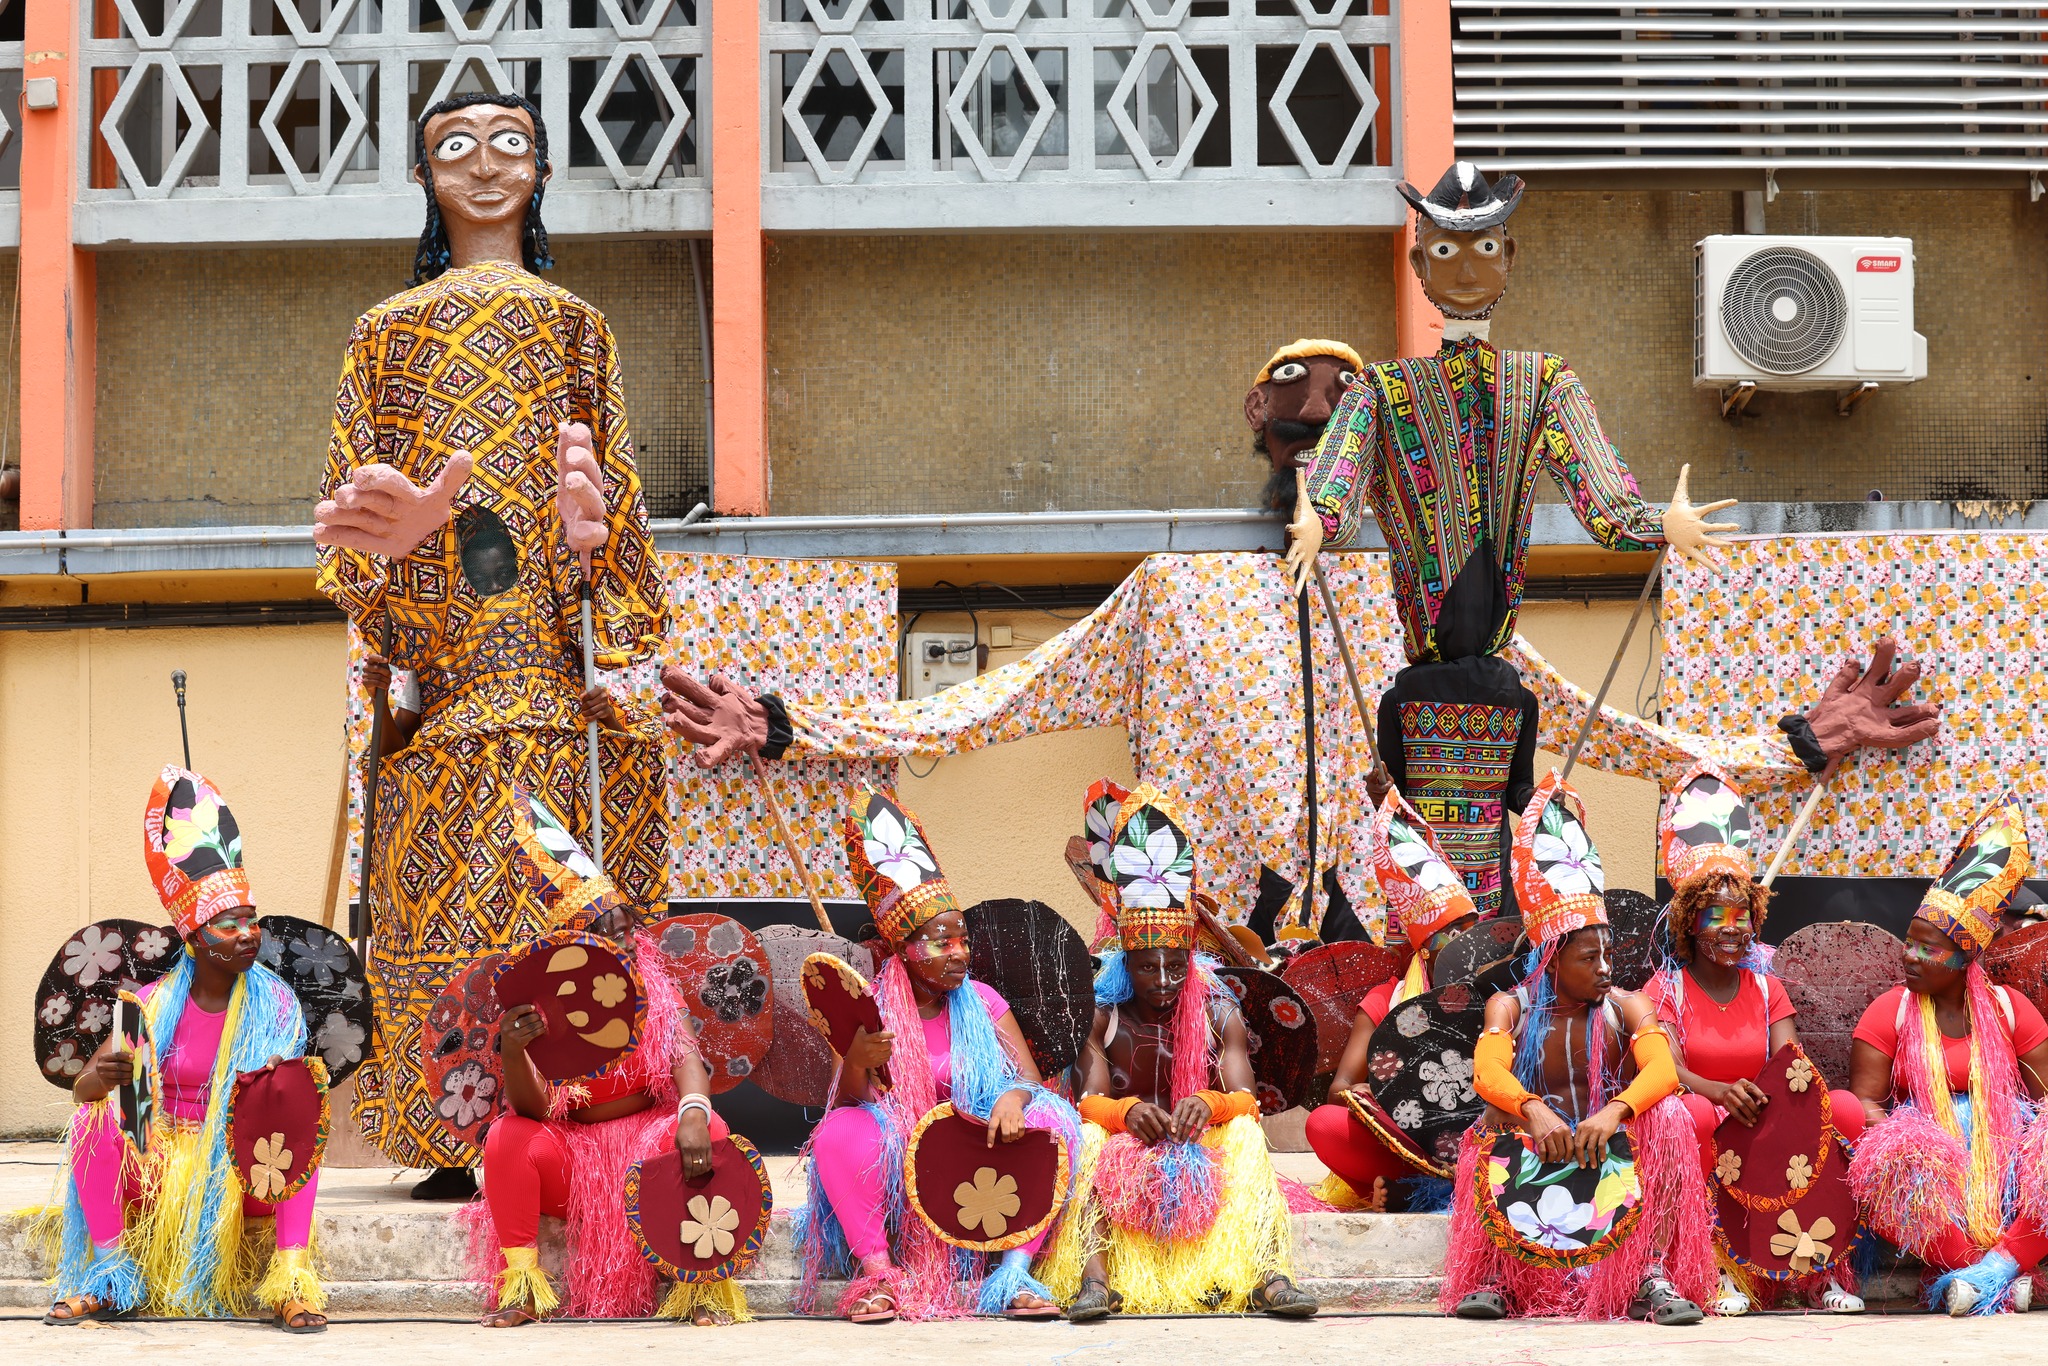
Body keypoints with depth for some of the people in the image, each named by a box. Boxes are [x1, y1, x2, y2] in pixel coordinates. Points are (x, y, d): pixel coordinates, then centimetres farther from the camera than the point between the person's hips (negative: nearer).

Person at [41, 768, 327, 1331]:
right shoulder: (157, 1004, -3)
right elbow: (80, 1088, -8)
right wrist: (101, 1078, -34)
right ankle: (112, 1278, -16)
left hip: (245, 1169, -1)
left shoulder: (274, 1004, -2)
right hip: (163, 1166, 1)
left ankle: (292, 1282, -30)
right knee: (94, 1117, -24)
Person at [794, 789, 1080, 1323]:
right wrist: (856, 1062, -34)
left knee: (1053, 1119, -22)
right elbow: (849, 1103, -10)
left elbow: (1032, 1079, -1)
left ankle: (1014, 1273, -21)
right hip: (898, 1169, -2)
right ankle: (875, 1270, -21)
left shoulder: (980, 1002, 4)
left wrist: (1013, 1098, -27)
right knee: (838, 1133, -32)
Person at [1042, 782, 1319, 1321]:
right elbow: (1090, 1101, -8)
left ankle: (1267, 1276, -45)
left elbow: (1246, 1100, -8)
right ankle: (1095, 1277, -48)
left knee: (1246, 1133, -28)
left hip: (1202, 1152, 0)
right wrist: (1126, 1110, -32)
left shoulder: (1217, 1013, 3)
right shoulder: (1104, 1014, 2)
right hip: (1125, 1151, 0)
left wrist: (1210, 1103, -33)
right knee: (1090, 1137, -30)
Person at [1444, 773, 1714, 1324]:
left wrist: (1613, 1112, -39)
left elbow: (1663, 1069, -18)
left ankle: (1653, 1276, -31)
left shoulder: (1624, 1008, 3)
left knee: (1667, 1115, -26)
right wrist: (1535, 1111, -42)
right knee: (1495, 1123, -30)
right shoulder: (1511, 1008, 1)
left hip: (1615, 1154, 1)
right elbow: (1488, 1073, -20)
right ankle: (1491, 1276, -29)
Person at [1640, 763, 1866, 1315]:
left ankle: (1821, 1266, -20)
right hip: (1701, 1142, -3)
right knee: (1693, 1112, -38)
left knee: (1845, 1107, -23)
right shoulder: (1666, 989, 4)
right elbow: (1668, 1071, -12)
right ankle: (1721, 1269, -29)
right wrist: (1721, 1092, -34)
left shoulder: (1766, 988, 16)